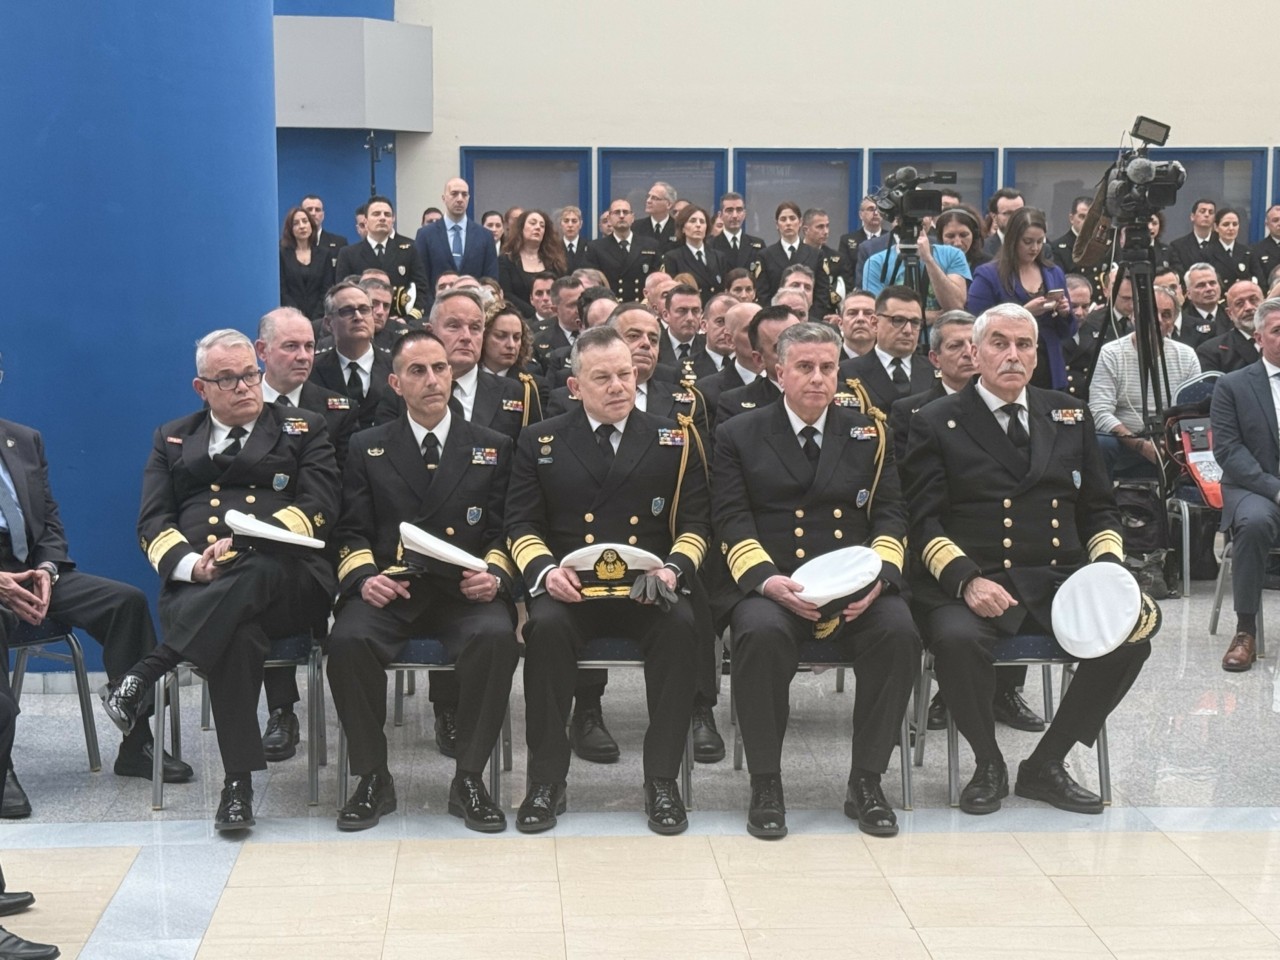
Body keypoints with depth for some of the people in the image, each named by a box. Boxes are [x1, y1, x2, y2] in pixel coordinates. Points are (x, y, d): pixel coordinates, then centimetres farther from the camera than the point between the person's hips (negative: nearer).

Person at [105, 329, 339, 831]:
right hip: (197, 585, 1)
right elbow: (153, 522, 13)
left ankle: (143, 675, -35)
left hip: (283, 578, -1)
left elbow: (318, 509, 3)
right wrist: (190, 563, -11)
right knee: (239, 631, -38)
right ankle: (238, 781, -35)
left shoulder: (304, 428, 19)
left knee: (258, 574, -41)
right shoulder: (173, 439, 26)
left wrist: (246, 542, -13)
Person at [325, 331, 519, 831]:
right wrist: (363, 578, -12)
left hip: (466, 590, 0)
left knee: (496, 637, -34)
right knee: (348, 641, -31)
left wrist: (495, 576, -13)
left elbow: (504, 531, 9)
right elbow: (352, 532, 9)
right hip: (390, 589, 0)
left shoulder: (492, 447, 14)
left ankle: (468, 778, -17)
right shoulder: (367, 448, 15)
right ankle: (373, 777, -12)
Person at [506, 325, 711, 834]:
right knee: (547, 626, -33)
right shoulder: (539, 442, 11)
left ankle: (661, 780, -21)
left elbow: (694, 525, 8)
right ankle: (546, 781, -19)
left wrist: (673, 568, -13)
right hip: (568, 586, 0)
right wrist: (546, 571, -14)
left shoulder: (674, 440, 12)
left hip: (648, 588, 0)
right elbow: (521, 525, 6)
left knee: (681, 624, -32)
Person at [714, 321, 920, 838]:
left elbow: (889, 516, 9)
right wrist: (769, 581, -19)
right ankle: (766, 786, -19)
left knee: (899, 632, -29)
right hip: (772, 584, -2)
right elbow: (732, 522, 0)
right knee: (761, 633, -35)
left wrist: (878, 577, -11)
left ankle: (866, 782, -13)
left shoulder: (868, 432, 16)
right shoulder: (739, 435, 10)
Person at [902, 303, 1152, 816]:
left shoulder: (1069, 416, 18)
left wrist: (1107, 566, -2)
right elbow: (924, 521, -3)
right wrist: (967, 580, -20)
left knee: (1130, 636, -22)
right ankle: (989, 765, -6)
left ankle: (1045, 765, -3)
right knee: (957, 639, -35)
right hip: (970, 584, -3)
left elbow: (1099, 507, 19)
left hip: (1061, 580, 4)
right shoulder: (937, 423, 6)